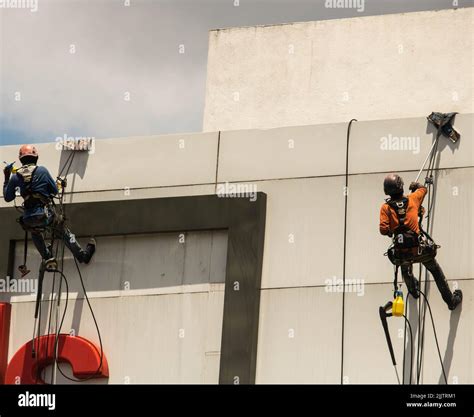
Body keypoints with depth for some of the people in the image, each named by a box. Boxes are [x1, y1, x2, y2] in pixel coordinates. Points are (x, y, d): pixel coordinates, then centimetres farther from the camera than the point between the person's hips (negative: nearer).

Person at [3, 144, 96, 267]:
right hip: (45, 215, -2)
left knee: (35, 232, 36)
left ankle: (47, 257, 34)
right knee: (65, 233, 18)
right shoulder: (42, 171, -2)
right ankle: (83, 255, 26)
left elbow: (7, 198, 14)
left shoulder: (15, 177, 3)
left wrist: (6, 179, 23)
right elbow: (55, 191, 6)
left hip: (28, 219, 2)